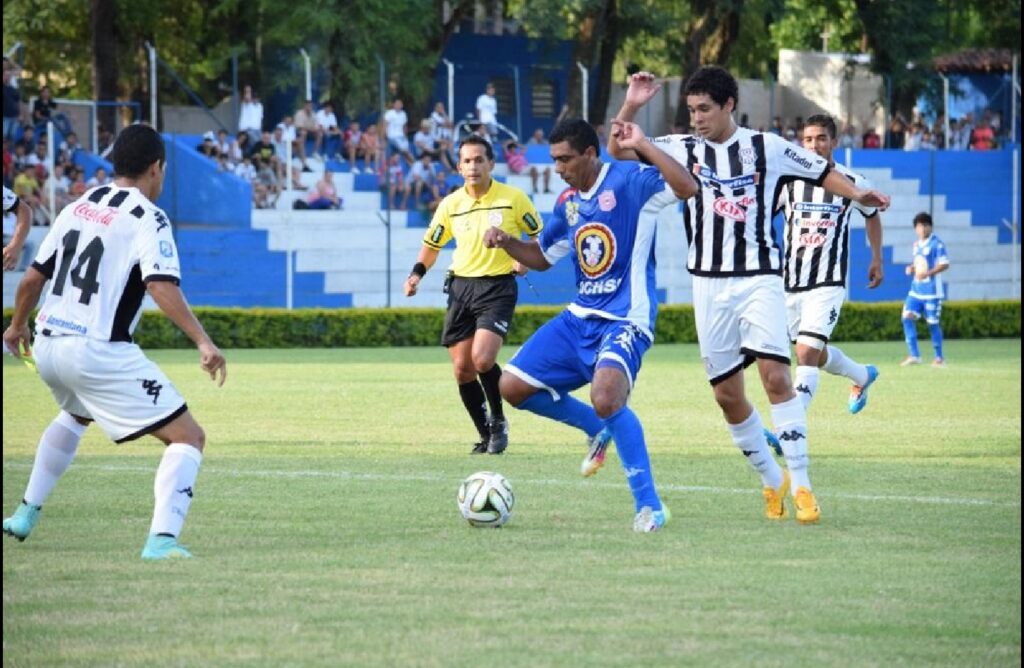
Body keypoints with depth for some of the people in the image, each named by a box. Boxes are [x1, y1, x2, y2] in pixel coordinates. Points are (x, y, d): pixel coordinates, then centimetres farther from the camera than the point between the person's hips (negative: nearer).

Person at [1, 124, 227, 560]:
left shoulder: (77, 209, 13)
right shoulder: (147, 219, -7)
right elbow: (161, 286, -22)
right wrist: (202, 342, -27)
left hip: (46, 345, 8)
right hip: (97, 352, -8)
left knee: (75, 414, 40)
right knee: (187, 437, -5)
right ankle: (162, 538, -24)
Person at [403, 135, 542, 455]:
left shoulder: (513, 198, -5)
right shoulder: (451, 204, 4)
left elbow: (539, 235, 7)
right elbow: (432, 244, 17)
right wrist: (417, 274, 1)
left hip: (498, 287, -4)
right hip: (461, 286, 4)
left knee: (482, 358, -22)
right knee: (462, 369, 2)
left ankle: (498, 422, 2)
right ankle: (486, 435, 19)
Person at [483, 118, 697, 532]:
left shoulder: (629, 181, -12)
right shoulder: (568, 203, 11)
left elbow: (687, 188, -29)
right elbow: (541, 257, 25)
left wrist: (643, 147, -30)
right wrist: (506, 242, 6)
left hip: (624, 322, -8)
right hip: (580, 317, 8)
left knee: (605, 398, -32)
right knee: (513, 387, 4)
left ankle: (649, 505, -18)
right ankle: (597, 429, 25)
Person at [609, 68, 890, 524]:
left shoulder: (766, 148, 1)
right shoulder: (684, 149, 5)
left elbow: (821, 173, 8)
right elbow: (618, 149, 4)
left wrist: (857, 195, -10)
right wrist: (631, 106, -12)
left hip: (760, 278, -3)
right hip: (709, 284, 3)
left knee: (775, 375, -18)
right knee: (727, 393, 3)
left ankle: (800, 483, -13)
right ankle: (772, 482, 19)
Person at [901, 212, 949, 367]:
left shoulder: (936, 244, -9)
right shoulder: (916, 245, 13)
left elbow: (944, 264, -15)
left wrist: (928, 273, -26)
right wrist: (911, 268, 4)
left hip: (932, 290, -7)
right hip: (916, 289, 7)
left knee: (933, 323, 0)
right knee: (908, 317, -7)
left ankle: (939, 357, 14)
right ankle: (914, 355, -2)